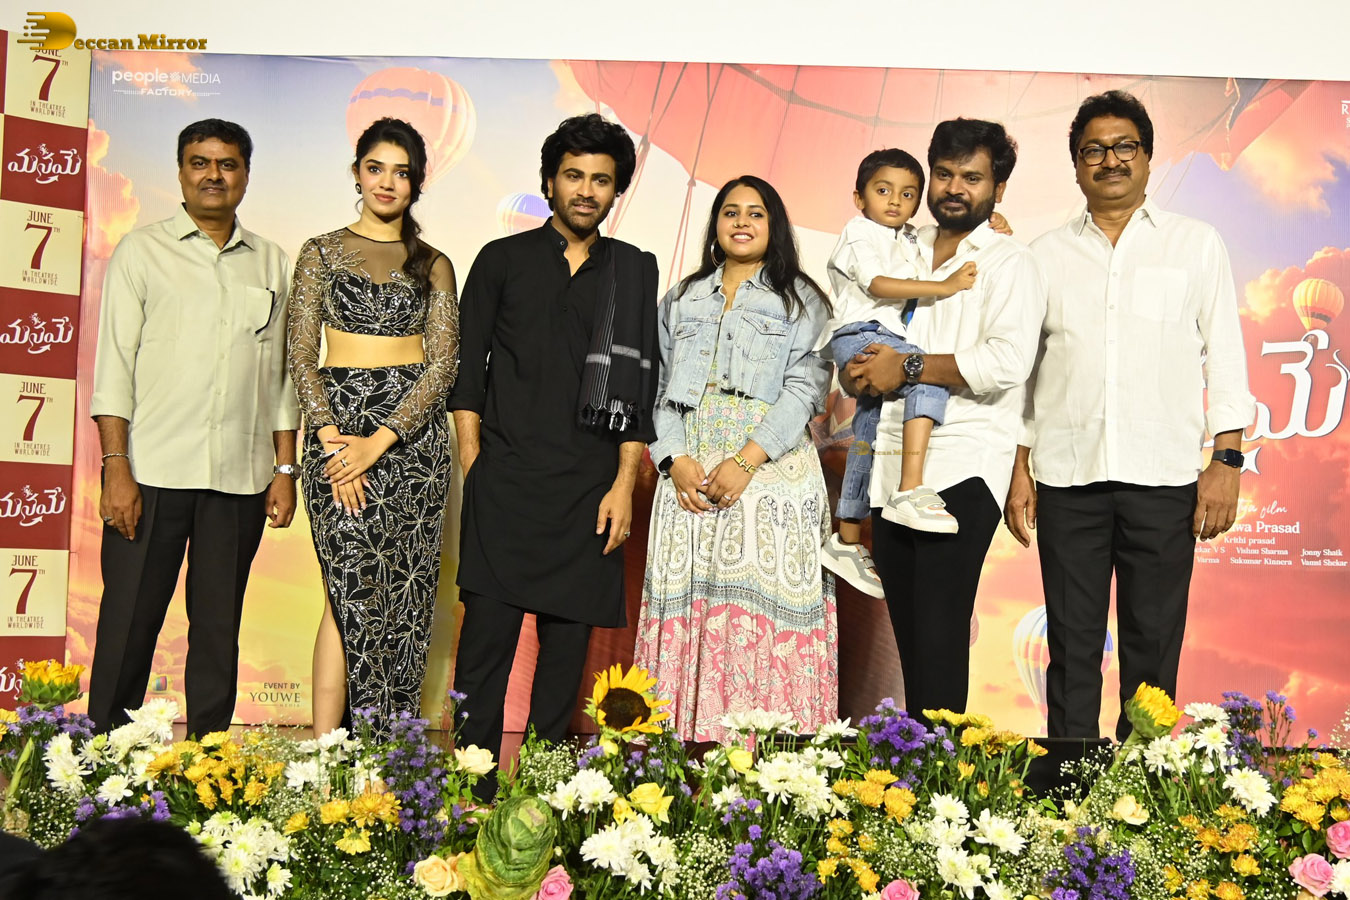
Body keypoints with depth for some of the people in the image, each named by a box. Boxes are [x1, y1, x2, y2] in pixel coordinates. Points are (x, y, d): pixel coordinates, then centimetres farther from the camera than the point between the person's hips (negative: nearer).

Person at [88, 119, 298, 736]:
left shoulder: (270, 263, 14)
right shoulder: (142, 252, 6)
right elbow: (114, 366, 0)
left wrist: (285, 468, 8)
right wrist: (116, 467, -9)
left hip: (239, 477, 3)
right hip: (152, 472, -2)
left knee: (219, 629, 7)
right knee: (128, 625, -1)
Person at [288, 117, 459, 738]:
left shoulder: (433, 265, 10)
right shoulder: (321, 253, 8)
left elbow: (443, 363, 1)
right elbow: (301, 355, 2)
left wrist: (379, 442, -10)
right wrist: (332, 438, -12)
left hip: (413, 430, 1)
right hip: (336, 423, -1)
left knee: (402, 594, 0)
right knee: (352, 588, -9)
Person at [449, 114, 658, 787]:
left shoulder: (635, 272, 13)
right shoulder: (503, 260, 10)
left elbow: (640, 385, 10)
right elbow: (467, 372, 8)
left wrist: (624, 483, 2)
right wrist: (474, 466, -2)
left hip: (589, 490, 1)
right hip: (505, 483, -1)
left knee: (568, 639, 3)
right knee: (487, 631, -8)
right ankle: (473, 787, 0)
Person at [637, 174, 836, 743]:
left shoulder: (800, 299, 9)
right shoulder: (681, 300, 20)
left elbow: (805, 388, -3)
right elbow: (659, 387, 12)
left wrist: (746, 460, -15)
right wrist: (677, 460, -6)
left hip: (771, 472, -3)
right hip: (690, 475, 3)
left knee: (762, 608, -9)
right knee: (687, 608, -2)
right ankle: (684, 748, 3)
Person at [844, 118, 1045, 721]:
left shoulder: (1009, 264, 0)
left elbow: (1007, 361, -16)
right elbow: (852, 342, 22)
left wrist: (907, 367, -13)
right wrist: (858, 374, -2)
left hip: (961, 470, -6)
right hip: (893, 464, 6)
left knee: (938, 633, -11)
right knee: (907, 632, 10)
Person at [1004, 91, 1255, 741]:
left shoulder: (1196, 245, 9)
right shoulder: (1046, 255, 12)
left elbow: (1225, 357, 6)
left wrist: (1227, 460, -3)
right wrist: (1019, 470, 6)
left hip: (1164, 476, -1)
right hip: (1067, 475, 1)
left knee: (1153, 645, 3)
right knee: (1072, 645, 4)